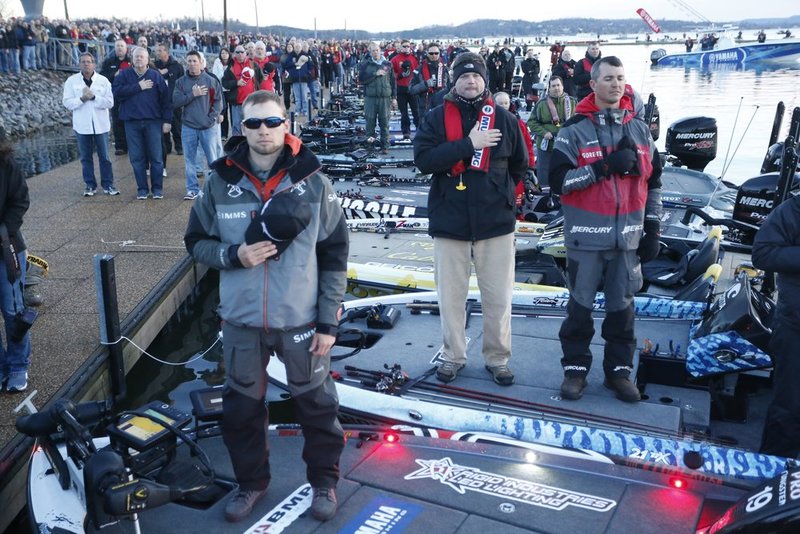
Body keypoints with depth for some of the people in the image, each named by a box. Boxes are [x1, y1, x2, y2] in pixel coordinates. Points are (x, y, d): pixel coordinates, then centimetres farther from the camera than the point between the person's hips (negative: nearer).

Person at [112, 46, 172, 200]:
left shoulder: (156, 76, 4)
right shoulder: (124, 75, 6)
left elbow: (166, 99, 2)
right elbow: (116, 92, -9)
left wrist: (167, 120, -4)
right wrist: (138, 87, -12)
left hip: (153, 121, -1)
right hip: (132, 122, 1)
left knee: (156, 157, 2)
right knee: (137, 158, 5)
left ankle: (157, 188, 12)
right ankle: (142, 188, 14)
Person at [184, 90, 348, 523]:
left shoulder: (313, 182, -7)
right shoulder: (220, 182, -4)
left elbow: (334, 255, -3)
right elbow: (196, 241, 7)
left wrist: (329, 321, -5)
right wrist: (234, 255, -15)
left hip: (300, 319, -1)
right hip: (241, 319, 2)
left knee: (316, 403, 12)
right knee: (241, 406, 15)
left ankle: (323, 480, 34)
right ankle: (251, 480, 37)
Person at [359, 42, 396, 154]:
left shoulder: (387, 64, 10)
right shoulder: (365, 64, 5)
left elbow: (393, 81, 13)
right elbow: (361, 80, -6)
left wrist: (394, 97, 10)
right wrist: (375, 74, -13)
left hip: (385, 98, 1)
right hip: (370, 97, -1)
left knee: (384, 123, 2)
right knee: (370, 122, 2)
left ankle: (385, 146, 10)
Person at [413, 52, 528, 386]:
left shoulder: (503, 118, 5)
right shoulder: (436, 118, 1)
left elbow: (520, 166, 16)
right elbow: (423, 159, -16)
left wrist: (499, 192, 7)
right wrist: (469, 143, -19)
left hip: (496, 222, 1)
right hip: (449, 221, 0)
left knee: (498, 298, 6)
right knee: (450, 296, 9)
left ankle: (498, 358, 22)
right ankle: (453, 356, 25)